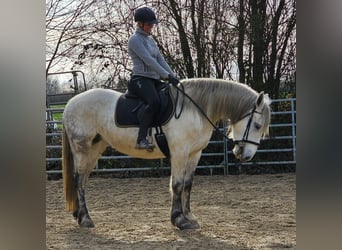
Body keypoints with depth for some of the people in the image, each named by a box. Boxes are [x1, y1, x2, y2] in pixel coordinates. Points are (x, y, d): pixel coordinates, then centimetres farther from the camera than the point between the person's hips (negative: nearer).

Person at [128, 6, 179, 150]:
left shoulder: (150, 40, 23)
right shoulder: (135, 39, -5)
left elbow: (161, 60, 16)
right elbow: (149, 61, -15)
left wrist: (173, 76, 3)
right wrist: (167, 76, -20)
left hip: (154, 80, 10)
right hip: (140, 80, -10)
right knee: (154, 102, -36)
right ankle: (141, 140, -38)